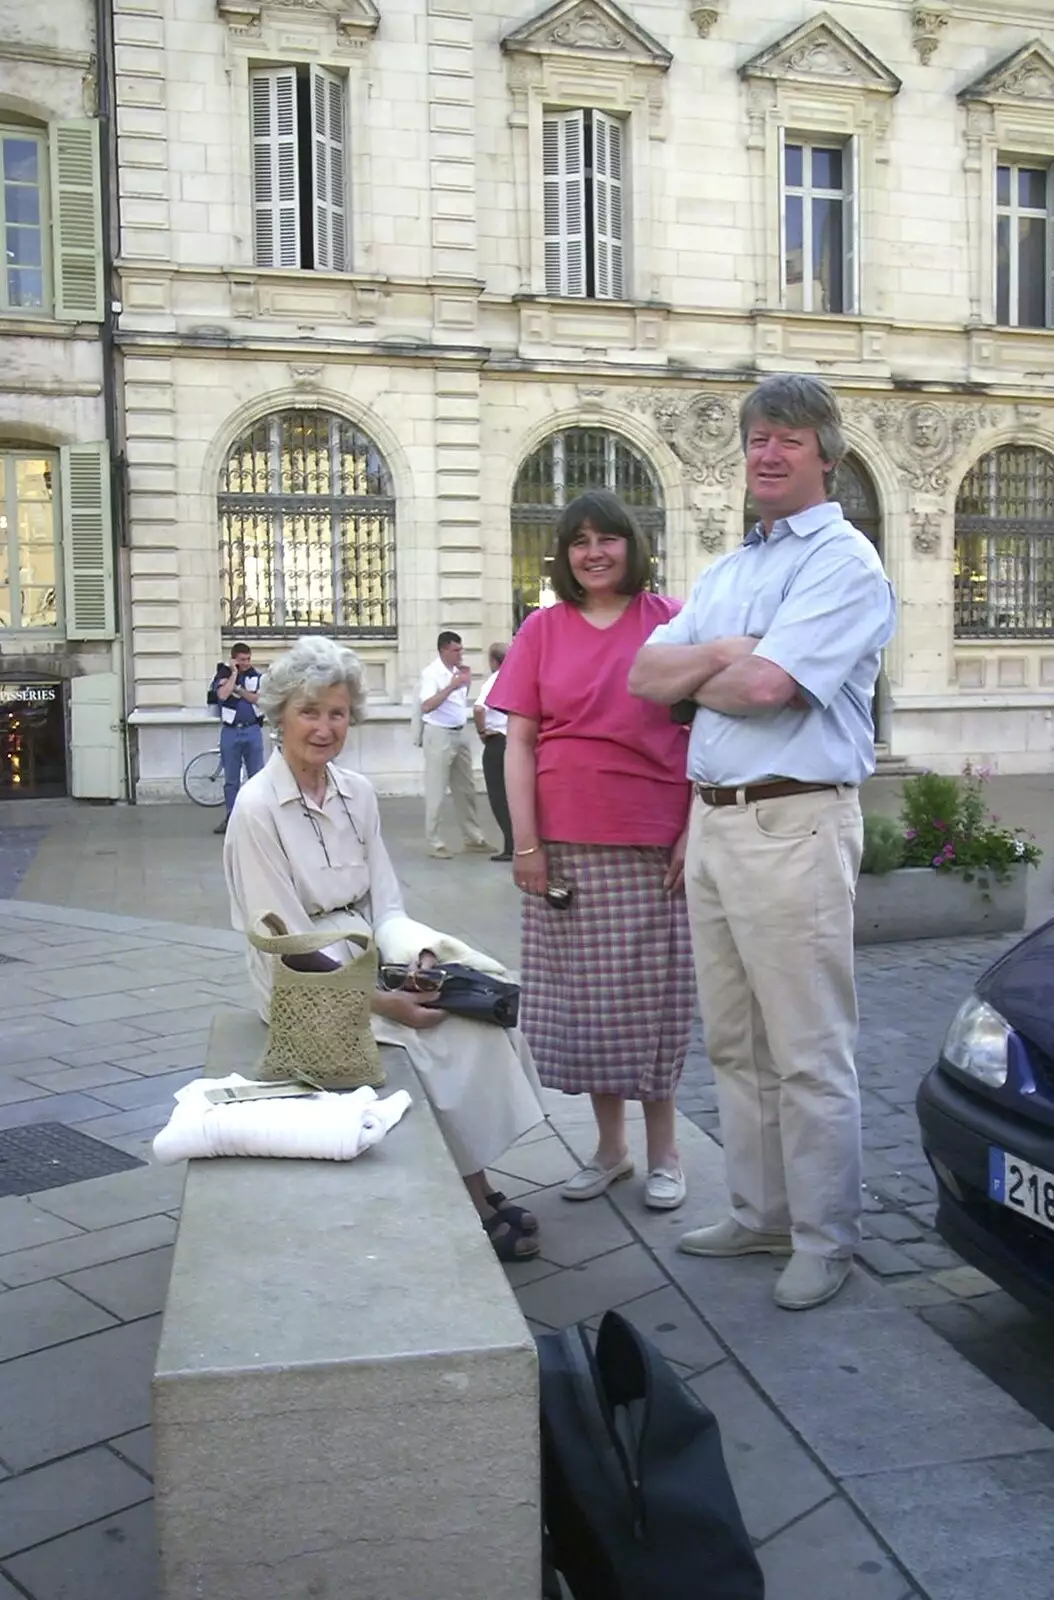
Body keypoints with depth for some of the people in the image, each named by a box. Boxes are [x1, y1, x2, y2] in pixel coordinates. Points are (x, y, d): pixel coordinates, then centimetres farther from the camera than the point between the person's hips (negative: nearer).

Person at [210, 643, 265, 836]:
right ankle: (230, 816, 11)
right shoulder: (224, 674, 2)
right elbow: (223, 694, -17)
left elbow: (259, 699, -9)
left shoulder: (256, 677, 5)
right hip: (230, 731, 0)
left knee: (256, 776, 1)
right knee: (231, 778, 5)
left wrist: (238, 689, -11)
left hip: (252, 730, 0)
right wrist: (234, 673, -11)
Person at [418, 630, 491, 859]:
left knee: (465, 789, 13)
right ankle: (434, 843, 1)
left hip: (460, 734, 8)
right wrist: (452, 686, -30)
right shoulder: (431, 673, -14)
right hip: (439, 735, -8)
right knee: (436, 791, -3)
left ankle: (472, 837, 22)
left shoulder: (457, 671, 9)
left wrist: (467, 682, 5)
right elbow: (426, 706, -27)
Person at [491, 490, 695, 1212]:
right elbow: (520, 743, 4)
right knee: (582, 998, 9)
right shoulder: (543, 630, 6)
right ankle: (610, 1146, 25)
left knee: (652, 996, 6)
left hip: (655, 846, -2)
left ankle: (663, 1150, 22)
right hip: (566, 847, 2)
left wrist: (694, 832, -5)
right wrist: (526, 844, -3)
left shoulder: (670, 620, 2)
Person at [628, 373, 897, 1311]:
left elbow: (768, 685, -20)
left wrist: (695, 678, 0)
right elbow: (645, 677, 10)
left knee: (809, 1055, 0)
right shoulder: (726, 572, 20)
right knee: (734, 1045, 15)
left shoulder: (844, 561, -6)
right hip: (713, 820, 8)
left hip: (794, 824, -8)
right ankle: (760, 1214, 28)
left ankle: (824, 1240, 14)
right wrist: (718, 654, -8)